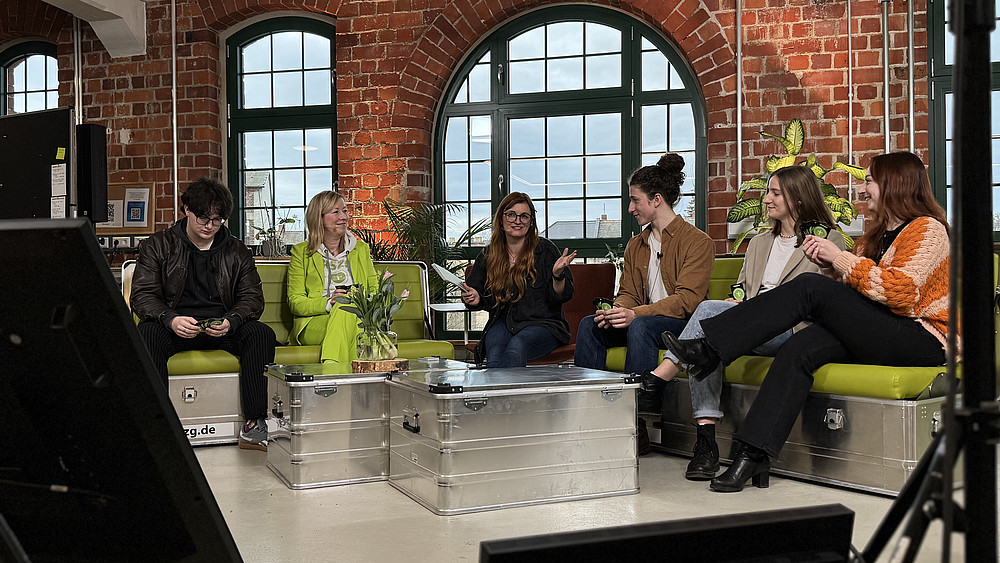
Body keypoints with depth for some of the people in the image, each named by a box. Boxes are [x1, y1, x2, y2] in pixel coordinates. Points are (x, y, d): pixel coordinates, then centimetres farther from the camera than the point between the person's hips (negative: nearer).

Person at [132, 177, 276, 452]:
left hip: (222, 327, 2)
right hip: (174, 326, -2)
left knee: (262, 333, -26)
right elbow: (142, 295, -3)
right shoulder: (157, 246, 7)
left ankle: (254, 424, -29)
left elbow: (252, 297, 6)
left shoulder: (237, 251, 13)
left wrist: (230, 321, -17)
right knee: (148, 333, -34)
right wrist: (171, 319, -25)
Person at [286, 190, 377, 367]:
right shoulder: (301, 252, 11)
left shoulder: (361, 249, 22)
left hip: (358, 322, 2)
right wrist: (329, 303, -16)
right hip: (313, 324, -2)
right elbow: (295, 301, 3)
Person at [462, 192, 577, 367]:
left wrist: (557, 275, -22)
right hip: (502, 323, 2)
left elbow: (561, 296, -1)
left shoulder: (545, 249, 2)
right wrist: (475, 300, -2)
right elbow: (473, 290, 22)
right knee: (494, 352, -32)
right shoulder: (488, 255, 10)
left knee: (517, 345, -36)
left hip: (542, 323, -2)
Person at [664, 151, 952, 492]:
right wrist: (830, 265, 3)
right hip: (878, 338, 8)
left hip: (921, 339, -8)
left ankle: (709, 349, -21)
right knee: (800, 349, -21)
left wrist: (841, 259, -13)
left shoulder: (928, 228, -3)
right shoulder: (878, 234, 24)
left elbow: (901, 292, -19)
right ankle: (754, 453, -29)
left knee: (810, 288, -21)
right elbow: (857, 296, 20)